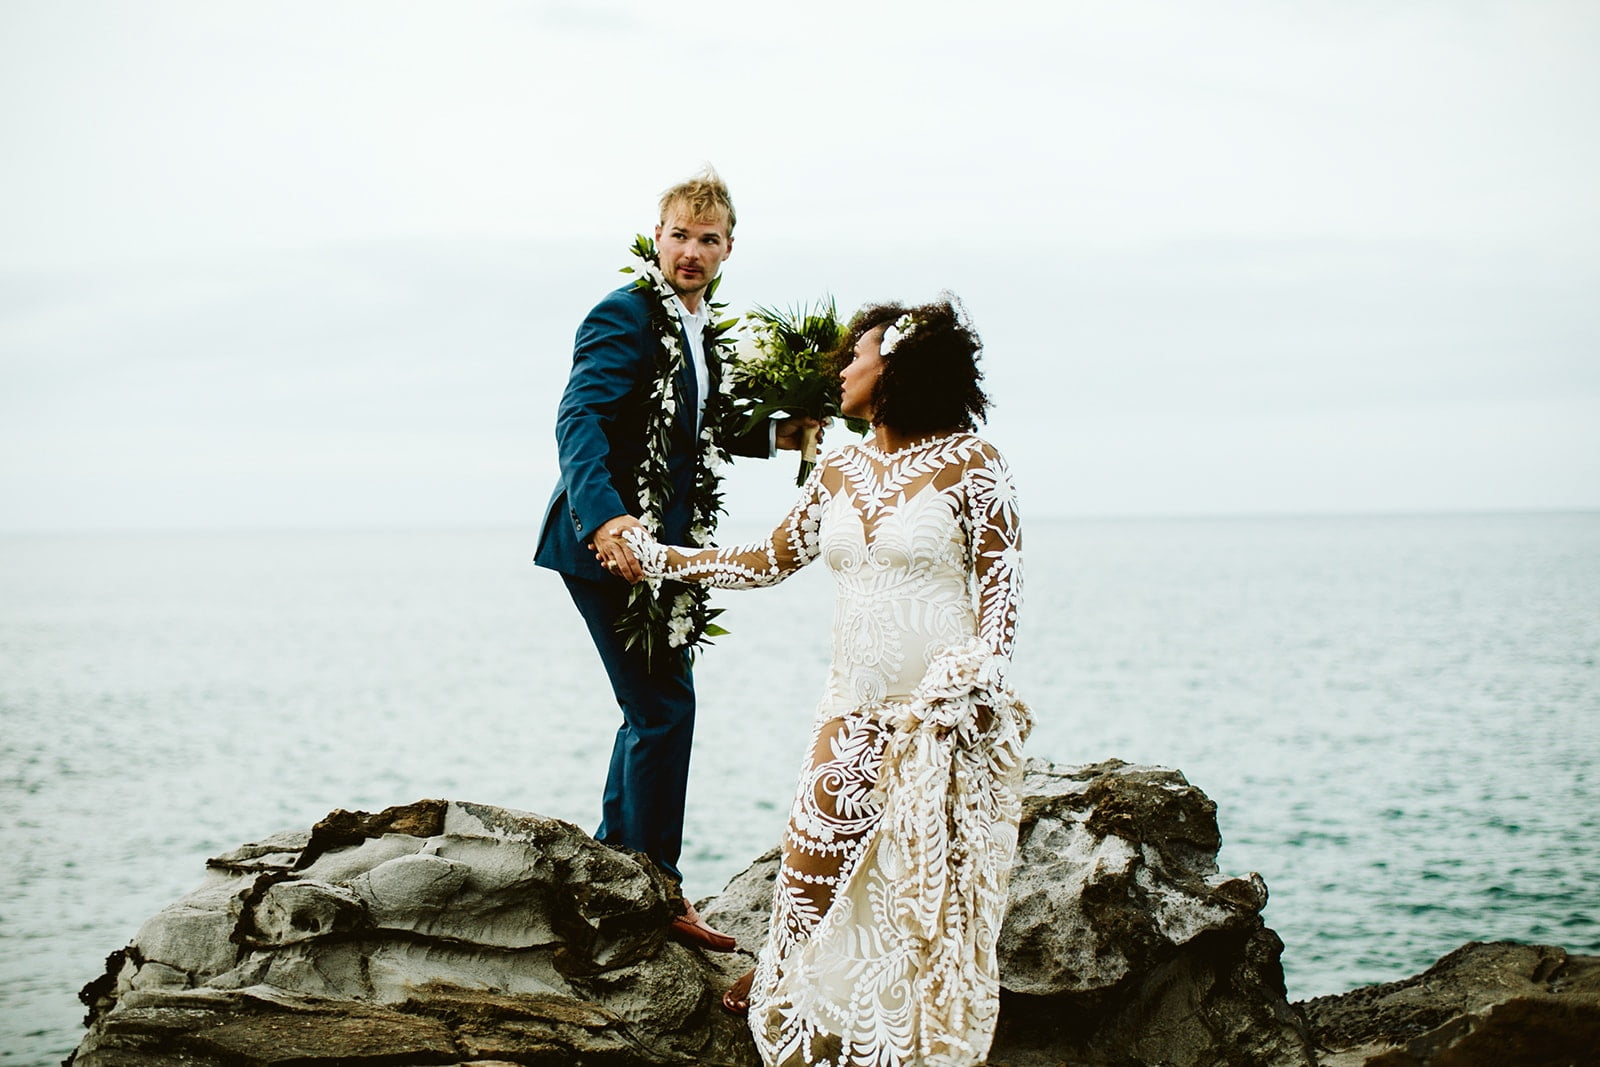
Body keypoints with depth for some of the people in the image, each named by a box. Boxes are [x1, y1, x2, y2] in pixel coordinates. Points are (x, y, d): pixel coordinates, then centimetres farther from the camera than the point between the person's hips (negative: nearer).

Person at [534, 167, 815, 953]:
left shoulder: (702, 328, 12)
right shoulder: (626, 315, -16)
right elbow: (580, 420, -28)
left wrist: (771, 434, 8)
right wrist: (607, 518, -44)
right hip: (613, 541, -10)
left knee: (652, 707, 19)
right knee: (665, 707, -6)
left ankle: (613, 861, 34)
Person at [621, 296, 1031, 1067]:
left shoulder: (969, 466, -5)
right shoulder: (839, 472, 11)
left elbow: (1000, 583, -7)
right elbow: (769, 562, 17)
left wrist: (974, 673, -19)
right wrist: (663, 560, 14)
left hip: (940, 705, -5)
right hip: (855, 699, 5)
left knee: (931, 877, -3)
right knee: (815, 847, -4)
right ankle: (786, 995, 16)